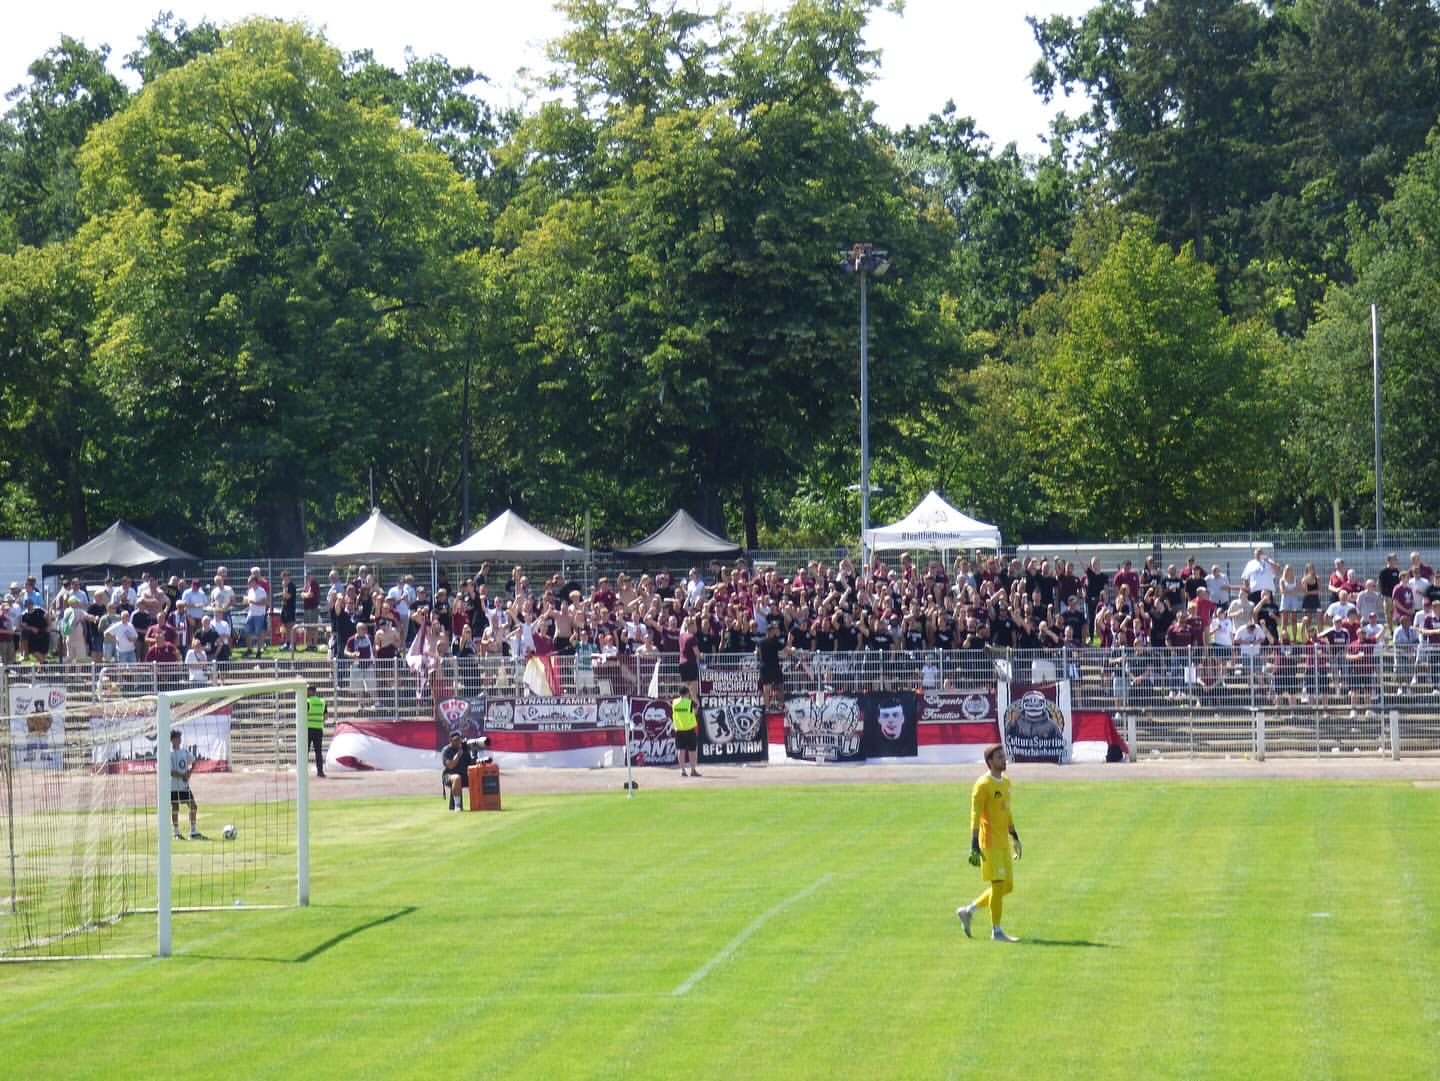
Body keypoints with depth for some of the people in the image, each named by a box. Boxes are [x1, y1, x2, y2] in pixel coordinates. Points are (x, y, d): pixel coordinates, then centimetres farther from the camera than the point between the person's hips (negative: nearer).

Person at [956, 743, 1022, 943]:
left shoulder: (1005, 782, 15)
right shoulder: (983, 785, -12)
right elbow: (975, 816, -16)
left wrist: (1014, 836, 24)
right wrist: (974, 845, -21)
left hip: (1004, 843, 9)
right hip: (990, 842, -9)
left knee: (1007, 886, 10)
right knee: (998, 884, -8)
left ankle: (968, 911, 23)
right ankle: (996, 931, -1)